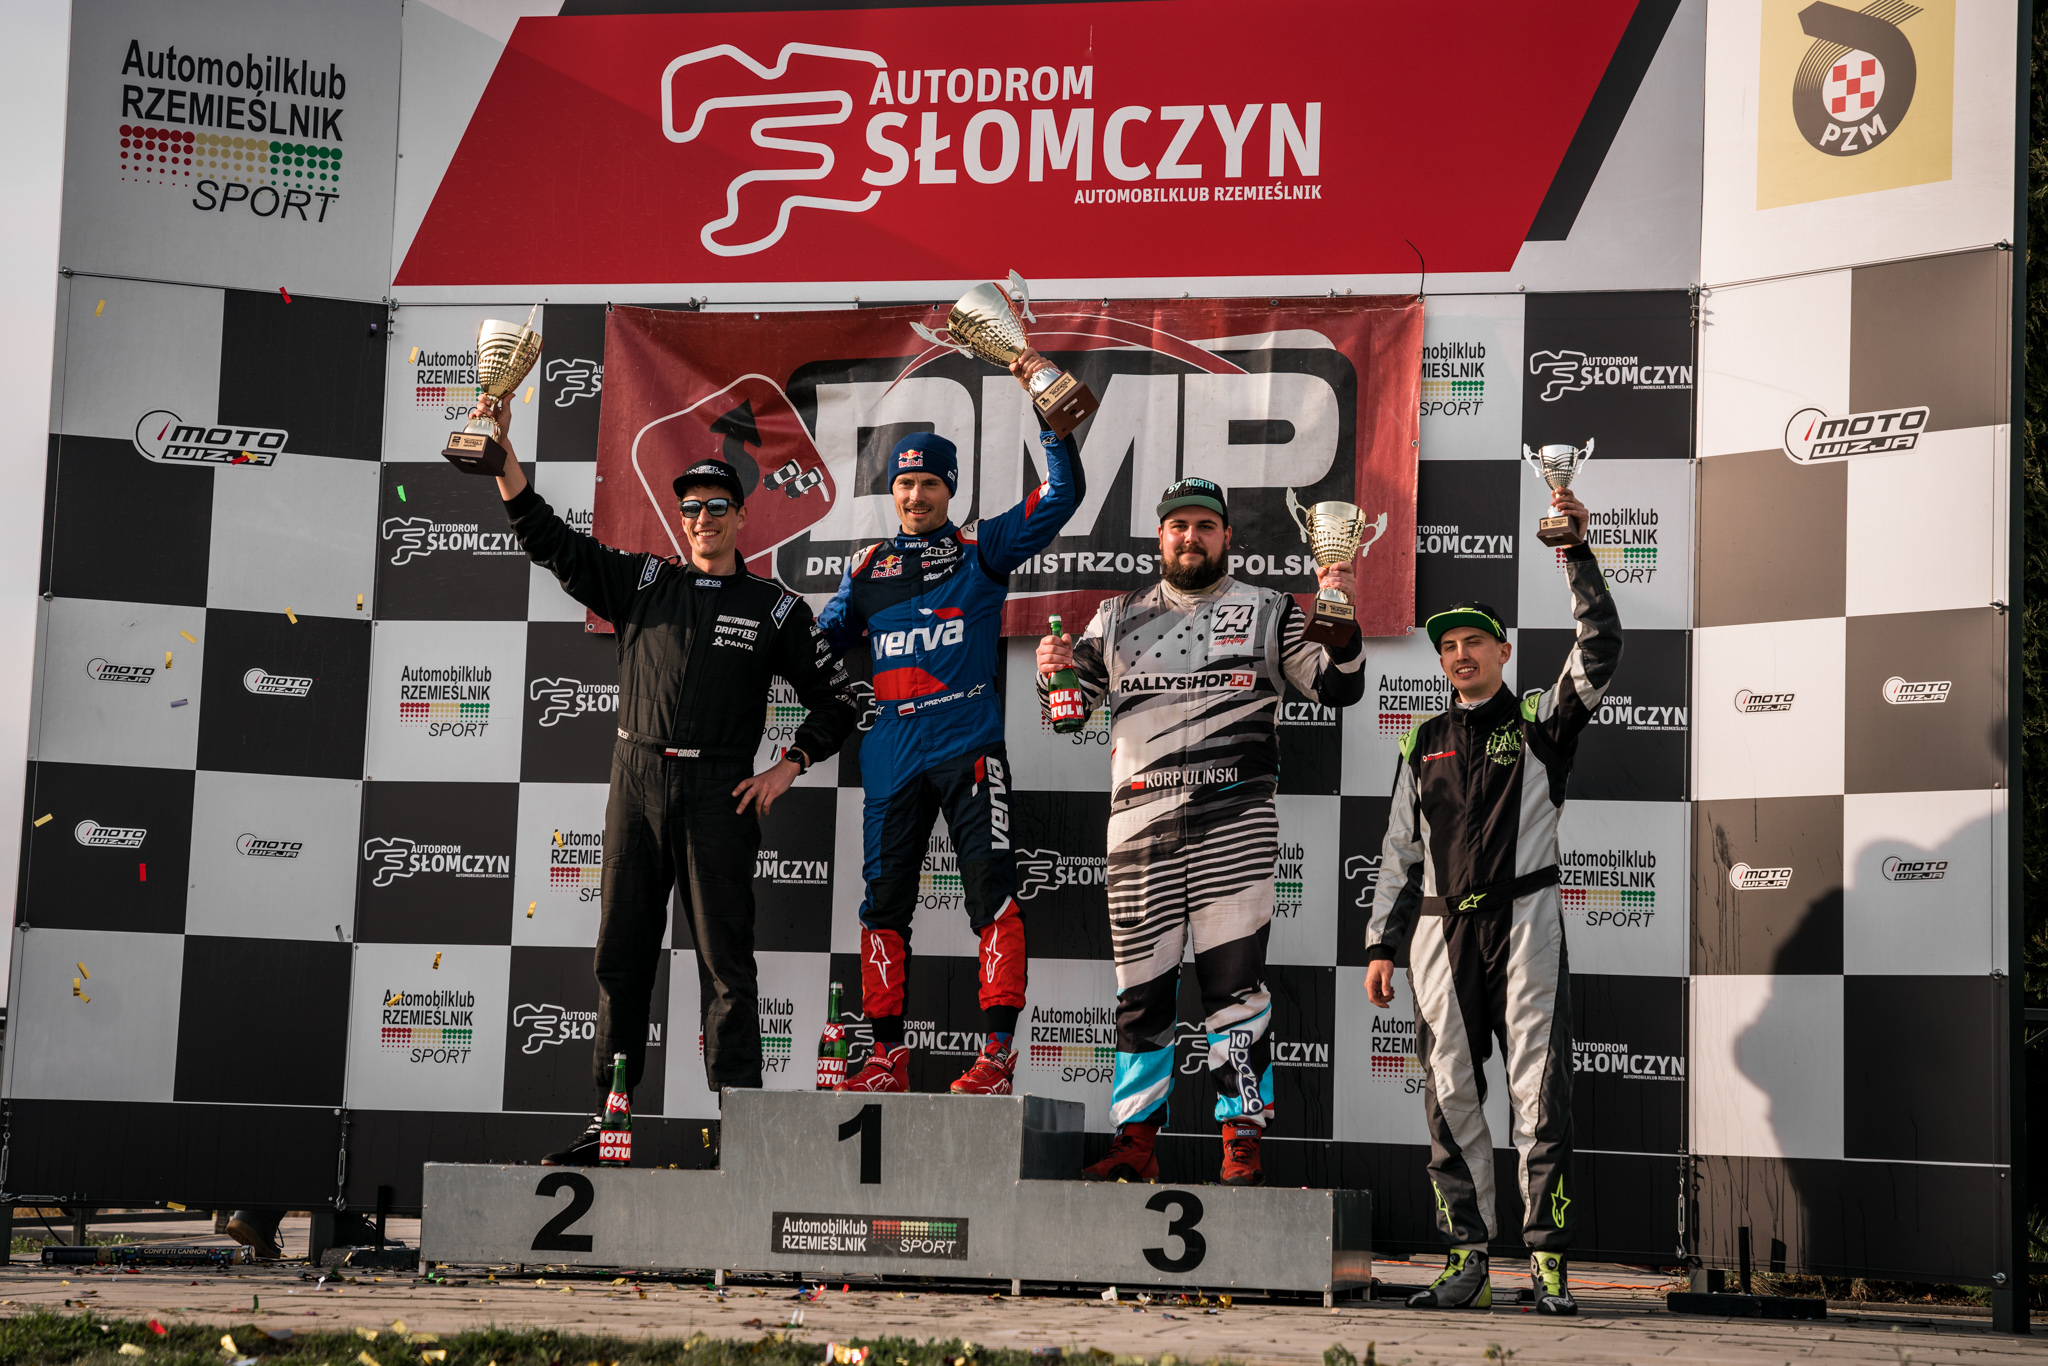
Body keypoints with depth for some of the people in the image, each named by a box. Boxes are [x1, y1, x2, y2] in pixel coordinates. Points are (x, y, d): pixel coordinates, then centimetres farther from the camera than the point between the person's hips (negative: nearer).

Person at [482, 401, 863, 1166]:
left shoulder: (776, 609, 7)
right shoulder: (641, 583, 11)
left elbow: (837, 702, 11)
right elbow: (546, 539, 6)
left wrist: (787, 769, 0)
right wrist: (501, 450, -3)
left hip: (719, 793, -2)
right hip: (637, 780, 3)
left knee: (726, 960, -4)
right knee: (621, 955, 4)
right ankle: (609, 1119, 10)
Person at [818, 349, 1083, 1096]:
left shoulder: (982, 550, 7)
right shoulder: (867, 567, 16)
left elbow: (1061, 495, -1)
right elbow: (820, 644, 22)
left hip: (970, 747, -3)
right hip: (892, 755, 3)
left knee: (992, 893, -10)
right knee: (884, 899, 4)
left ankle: (997, 1054, -8)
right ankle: (888, 1055, 12)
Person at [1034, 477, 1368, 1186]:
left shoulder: (1267, 612, 12)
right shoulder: (1118, 617, 18)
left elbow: (1339, 687, 6)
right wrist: (1054, 669, -2)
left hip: (1234, 819, -2)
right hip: (1140, 822, 2)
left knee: (1235, 982, -6)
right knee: (1140, 987, 3)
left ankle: (1243, 1144, 0)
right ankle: (1134, 1145, 12)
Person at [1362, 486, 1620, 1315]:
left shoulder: (1540, 723, 7)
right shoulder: (1424, 743, 17)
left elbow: (1599, 651, -8)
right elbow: (1400, 852, 18)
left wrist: (1577, 553, -14)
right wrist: (1383, 943, 11)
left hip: (1523, 920, -4)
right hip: (1440, 931, 4)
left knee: (1539, 1095, -6)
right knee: (1450, 1099, 2)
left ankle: (1548, 1261, -4)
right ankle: (1466, 1261, 7)